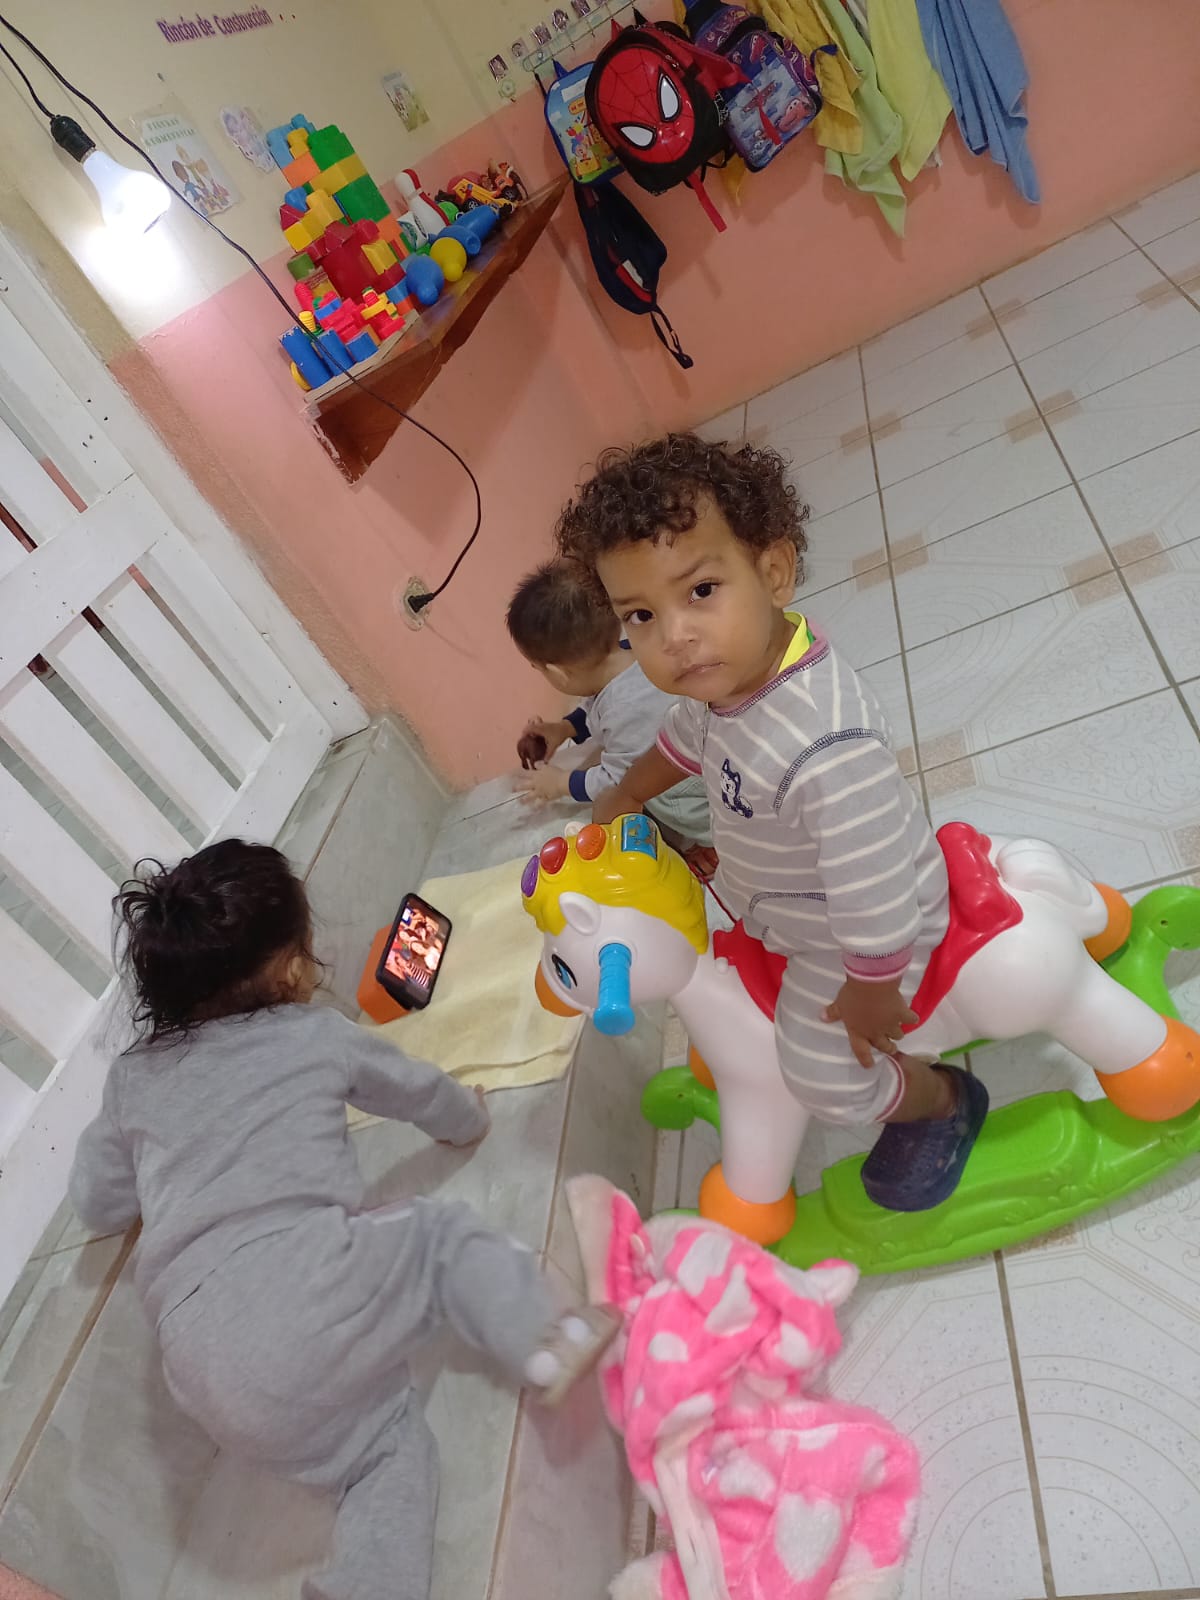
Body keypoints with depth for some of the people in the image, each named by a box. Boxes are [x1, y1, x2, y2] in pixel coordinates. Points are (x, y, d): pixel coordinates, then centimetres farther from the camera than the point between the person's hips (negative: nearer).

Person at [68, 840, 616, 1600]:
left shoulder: (134, 1079, 17)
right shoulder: (318, 1036, 8)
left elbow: (98, 1205, 28)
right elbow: (424, 1091, 24)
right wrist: (469, 1118, 45)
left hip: (207, 1383, 4)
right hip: (313, 1294, -4)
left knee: (387, 1439, 18)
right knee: (443, 1234, 17)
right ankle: (547, 1343, -1)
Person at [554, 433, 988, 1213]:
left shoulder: (828, 750, -49)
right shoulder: (728, 672, -20)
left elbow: (875, 901, -38)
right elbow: (687, 735, 5)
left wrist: (870, 993, -19)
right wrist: (623, 798, 20)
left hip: (849, 940, -7)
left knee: (827, 1075, 8)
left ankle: (942, 1103, 41)